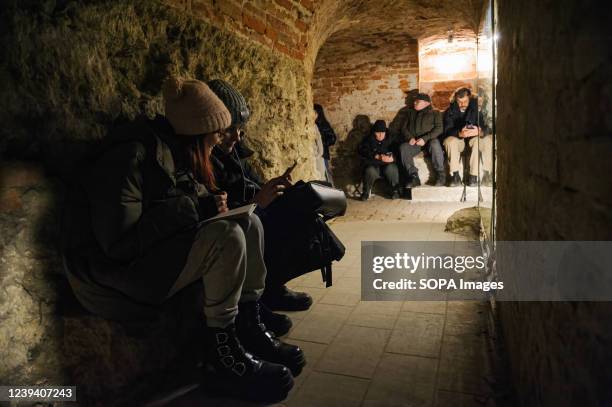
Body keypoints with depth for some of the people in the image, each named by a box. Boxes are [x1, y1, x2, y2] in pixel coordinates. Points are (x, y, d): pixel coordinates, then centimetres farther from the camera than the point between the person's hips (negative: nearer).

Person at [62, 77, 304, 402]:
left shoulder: (177, 152, 5)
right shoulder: (134, 155, -22)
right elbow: (119, 242, -27)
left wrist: (209, 202, -9)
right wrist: (194, 207, -24)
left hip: (157, 251, 9)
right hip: (116, 272, -9)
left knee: (248, 223, -4)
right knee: (226, 237, -29)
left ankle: (249, 328, -1)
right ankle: (221, 353, -14)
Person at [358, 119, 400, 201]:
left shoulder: (390, 139, 9)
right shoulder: (368, 140, 6)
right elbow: (362, 151, -11)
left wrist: (392, 158, -24)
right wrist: (376, 156, -24)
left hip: (388, 164, 1)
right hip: (373, 165, 0)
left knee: (391, 168, -33)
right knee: (370, 170, -34)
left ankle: (395, 190, -12)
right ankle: (366, 192, -11)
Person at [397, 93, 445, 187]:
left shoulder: (435, 114, 13)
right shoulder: (411, 113, 26)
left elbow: (439, 129, -2)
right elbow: (404, 128, 17)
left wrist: (425, 138, -18)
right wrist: (410, 138, -6)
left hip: (429, 140, -3)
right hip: (414, 142, 3)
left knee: (435, 144, -37)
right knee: (403, 147, -29)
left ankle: (441, 175, -27)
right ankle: (414, 177, -32)